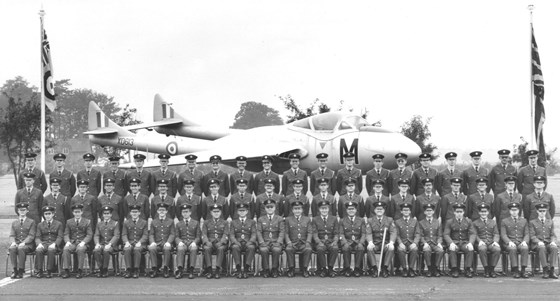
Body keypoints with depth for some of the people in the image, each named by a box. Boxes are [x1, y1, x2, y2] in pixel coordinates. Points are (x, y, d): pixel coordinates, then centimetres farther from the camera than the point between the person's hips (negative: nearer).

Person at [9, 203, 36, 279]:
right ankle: (15, 270, -26)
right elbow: (12, 235, 9)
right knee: (12, 249, -31)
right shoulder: (14, 223, 19)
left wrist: (24, 243, -19)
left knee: (21, 249, -35)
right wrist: (13, 242, -14)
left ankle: (21, 271, -29)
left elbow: (31, 236, -2)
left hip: (27, 244, -3)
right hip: (16, 243, 3)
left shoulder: (31, 222, 8)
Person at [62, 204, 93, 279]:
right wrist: (68, 242, -12)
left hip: (82, 243, -2)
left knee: (80, 249, -35)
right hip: (72, 242, 2)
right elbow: (66, 234, 9)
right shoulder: (69, 222, 15)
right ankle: (66, 270, -26)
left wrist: (83, 242, -16)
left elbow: (89, 235, 2)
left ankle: (80, 271, -29)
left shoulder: (87, 222, 8)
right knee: (65, 249, -30)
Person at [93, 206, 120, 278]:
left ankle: (105, 270, -19)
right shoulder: (99, 224, 18)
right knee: (96, 251, -30)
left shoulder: (115, 223, 7)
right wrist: (97, 244, -13)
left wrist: (109, 244, -20)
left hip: (111, 244, -3)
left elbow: (116, 236, -4)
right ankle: (101, 269, -15)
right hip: (101, 244, 3)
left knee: (106, 250, -35)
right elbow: (96, 235, 9)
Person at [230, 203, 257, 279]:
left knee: (251, 247, -36)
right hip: (237, 243, 0)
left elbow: (254, 235, 6)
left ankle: (246, 269, -33)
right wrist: (235, 242, -14)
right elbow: (231, 235, 7)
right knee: (235, 247, -35)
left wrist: (250, 242, -15)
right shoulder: (233, 222, 18)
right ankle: (238, 270, -32)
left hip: (248, 243, 0)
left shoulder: (252, 222, 17)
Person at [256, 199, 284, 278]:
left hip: (276, 241, 0)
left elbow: (282, 232, 3)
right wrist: (262, 242, -12)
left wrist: (278, 242, -13)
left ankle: (275, 269, -18)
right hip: (265, 241, 1)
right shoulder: (261, 219, 12)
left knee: (277, 249, -34)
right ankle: (266, 269, -18)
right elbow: (258, 232, 5)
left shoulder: (279, 219, 10)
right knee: (263, 250, -33)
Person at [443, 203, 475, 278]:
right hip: (454, 242, -1)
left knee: (470, 249, -32)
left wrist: (470, 243, -18)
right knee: (452, 249, -35)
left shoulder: (468, 221, 9)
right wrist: (451, 243, -22)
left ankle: (468, 269, -24)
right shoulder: (449, 222, 5)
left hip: (465, 242, 1)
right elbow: (446, 235, -2)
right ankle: (454, 269, -26)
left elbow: (473, 234, 2)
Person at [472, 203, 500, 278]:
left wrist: (495, 241, -11)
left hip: (491, 243, 2)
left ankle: (491, 269, -18)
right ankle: (486, 269, -25)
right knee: (482, 249, -37)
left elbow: (496, 234, 10)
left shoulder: (493, 222, 20)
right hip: (481, 244, -2)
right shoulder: (475, 223, 14)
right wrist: (479, 241, -17)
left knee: (497, 249, -32)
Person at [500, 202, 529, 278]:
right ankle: (515, 271, -32)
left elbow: (527, 234, 11)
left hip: (521, 243, 2)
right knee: (512, 249, -36)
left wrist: (525, 241, -11)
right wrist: (509, 242, -17)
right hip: (510, 243, -1)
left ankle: (523, 271, -31)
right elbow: (503, 234, 2)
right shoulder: (504, 221, 11)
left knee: (525, 248, -33)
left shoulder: (524, 221, 18)